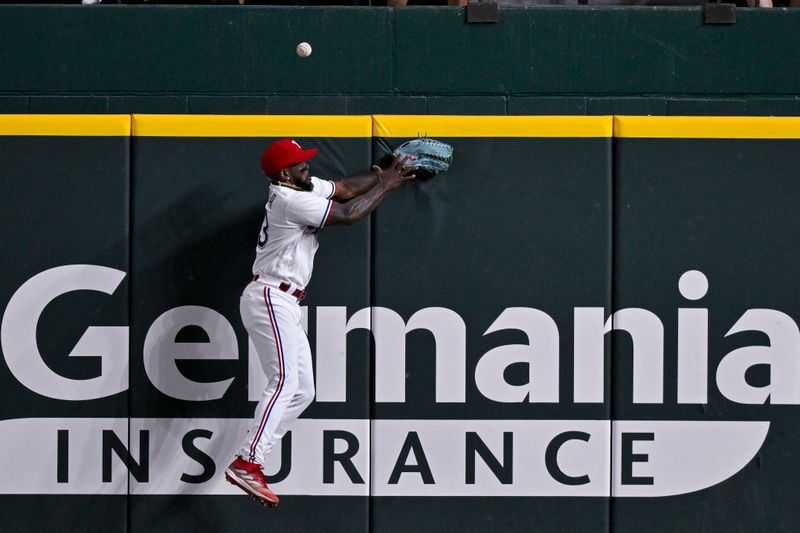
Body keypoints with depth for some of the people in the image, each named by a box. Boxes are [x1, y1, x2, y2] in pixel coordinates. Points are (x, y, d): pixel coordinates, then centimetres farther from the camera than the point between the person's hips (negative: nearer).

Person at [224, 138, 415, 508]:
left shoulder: (301, 188, 14)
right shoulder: (291, 200, -15)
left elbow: (345, 188, 22)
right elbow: (349, 214, -12)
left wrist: (385, 174, 15)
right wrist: (385, 187, 1)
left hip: (283, 306, 11)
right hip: (269, 299, -10)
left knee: (303, 392, 7)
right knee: (284, 381, -23)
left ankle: (249, 459, 2)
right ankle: (246, 464, -33)